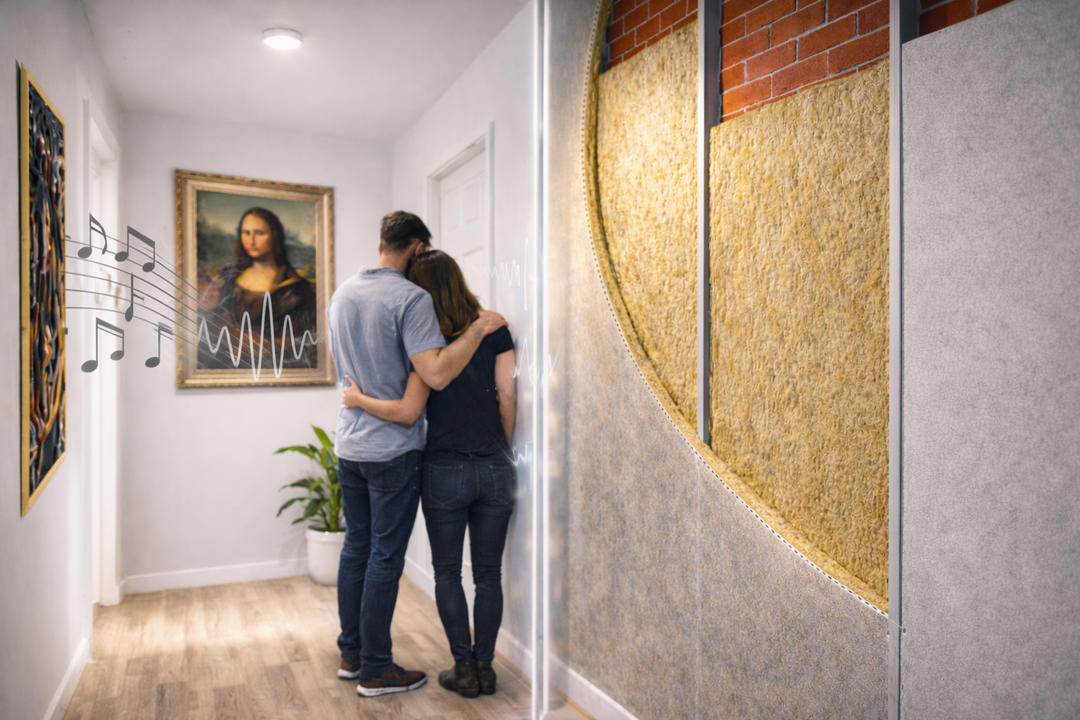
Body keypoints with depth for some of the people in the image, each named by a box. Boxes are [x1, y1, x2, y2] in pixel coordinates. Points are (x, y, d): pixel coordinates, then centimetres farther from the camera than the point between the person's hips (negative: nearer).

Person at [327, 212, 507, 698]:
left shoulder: (342, 294, 9)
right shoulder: (410, 298, -17)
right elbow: (436, 374, -26)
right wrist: (478, 329, -16)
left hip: (349, 446, 8)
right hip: (393, 450, -8)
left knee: (356, 548, 17)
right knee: (385, 557, 3)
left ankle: (350, 654, 30)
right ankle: (375, 670, 16)